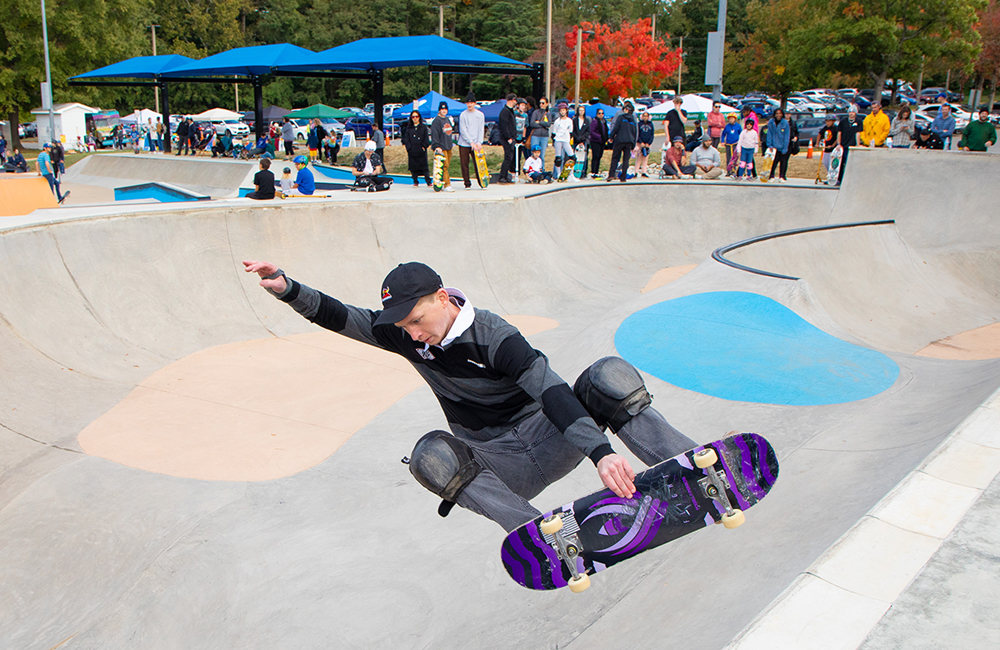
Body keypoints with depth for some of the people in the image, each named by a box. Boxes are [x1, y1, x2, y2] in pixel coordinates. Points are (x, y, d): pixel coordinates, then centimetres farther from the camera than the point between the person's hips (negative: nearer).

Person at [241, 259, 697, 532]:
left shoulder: (493, 337, -20)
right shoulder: (406, 337, -4)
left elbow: (553, 393, -31)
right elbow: (340, 318, -5)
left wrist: (600, 451, -44)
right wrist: (288, 290, -23)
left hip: (548, 443, -3)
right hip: (497, 468, 4)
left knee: (610, 378, -28)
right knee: (431, 457, -31)